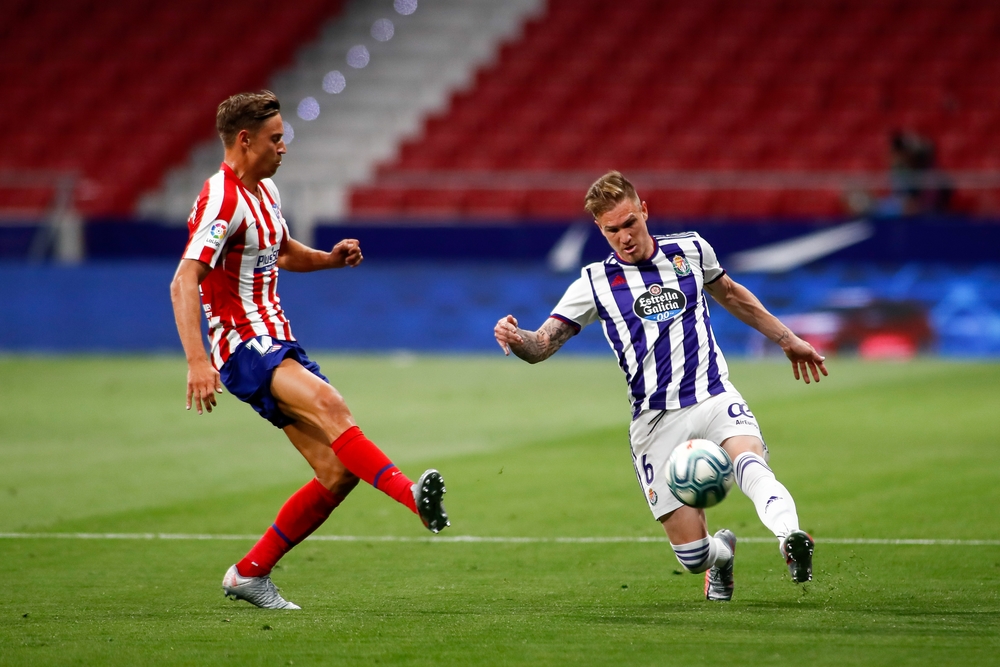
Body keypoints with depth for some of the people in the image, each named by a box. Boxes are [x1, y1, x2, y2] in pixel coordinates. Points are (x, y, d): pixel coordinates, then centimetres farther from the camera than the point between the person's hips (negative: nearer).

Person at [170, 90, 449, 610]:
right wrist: (196, 361, -36)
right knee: (328, 404, -34)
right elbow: (183, 283, -24)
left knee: (337, 473, 0)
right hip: (244, 347, -9)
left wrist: (331, 258, 12)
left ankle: (250, 574, 10)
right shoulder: (221, 201, -13)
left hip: (277, 345, 9)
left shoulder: (265, 191, 15)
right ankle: (411, 494, -52)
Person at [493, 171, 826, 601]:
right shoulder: (594, 283, 2)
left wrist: (787, 339, 34)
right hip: (656, 420, -1)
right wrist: (515, 339, -25)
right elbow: (541, 345, -1)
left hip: (714, 397, 1)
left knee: (748, 461, -35)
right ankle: (722, 553, 29)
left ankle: (790, 538, -54)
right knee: (693, 556, -5)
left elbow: (730, 294, 29)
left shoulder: (691, 250, 9)